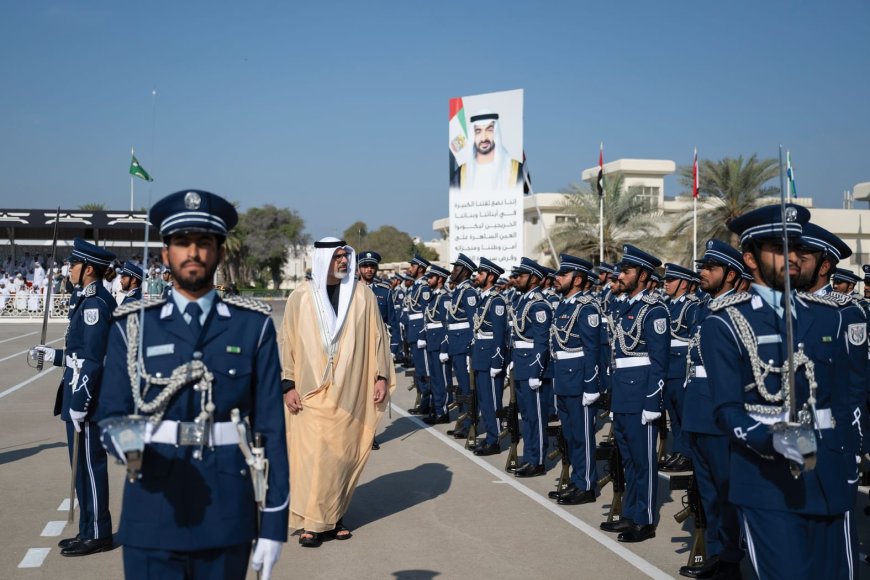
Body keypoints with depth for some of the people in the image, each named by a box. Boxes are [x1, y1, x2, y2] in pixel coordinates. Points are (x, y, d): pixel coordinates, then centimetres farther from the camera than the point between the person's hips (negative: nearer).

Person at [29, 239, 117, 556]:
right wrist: (53, 355, 22)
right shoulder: (90, 301, 14)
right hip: (81, 396, 10)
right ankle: (89, 530, 24)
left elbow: (93, 359, -21)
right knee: (83, 466, 15)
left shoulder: (95, 303, -17)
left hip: (87, 399, -10)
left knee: (89, 466, -2)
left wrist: (79, 404, -21)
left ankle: (97, 535, 7)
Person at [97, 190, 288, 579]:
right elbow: (111, 415, 3)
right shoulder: (133, 325, 3)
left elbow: (271, 428, 0)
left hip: (227, 517, 0)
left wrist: (274, 522, -3)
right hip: (151, 517, 0)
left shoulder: (254, 326, 1)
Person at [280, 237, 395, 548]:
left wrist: (382, 376, 1)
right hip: (312, 393, -1)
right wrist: (288, 385, -3)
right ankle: (312, 522, 3)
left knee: (345, 454, 6)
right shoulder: (300, 298, 0)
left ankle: (335, 515, 20)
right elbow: (286, 342, 2)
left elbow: (377, 336, 6)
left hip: (351, 392, 2)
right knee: (314, 454, -6)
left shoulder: (362, 295, 2)